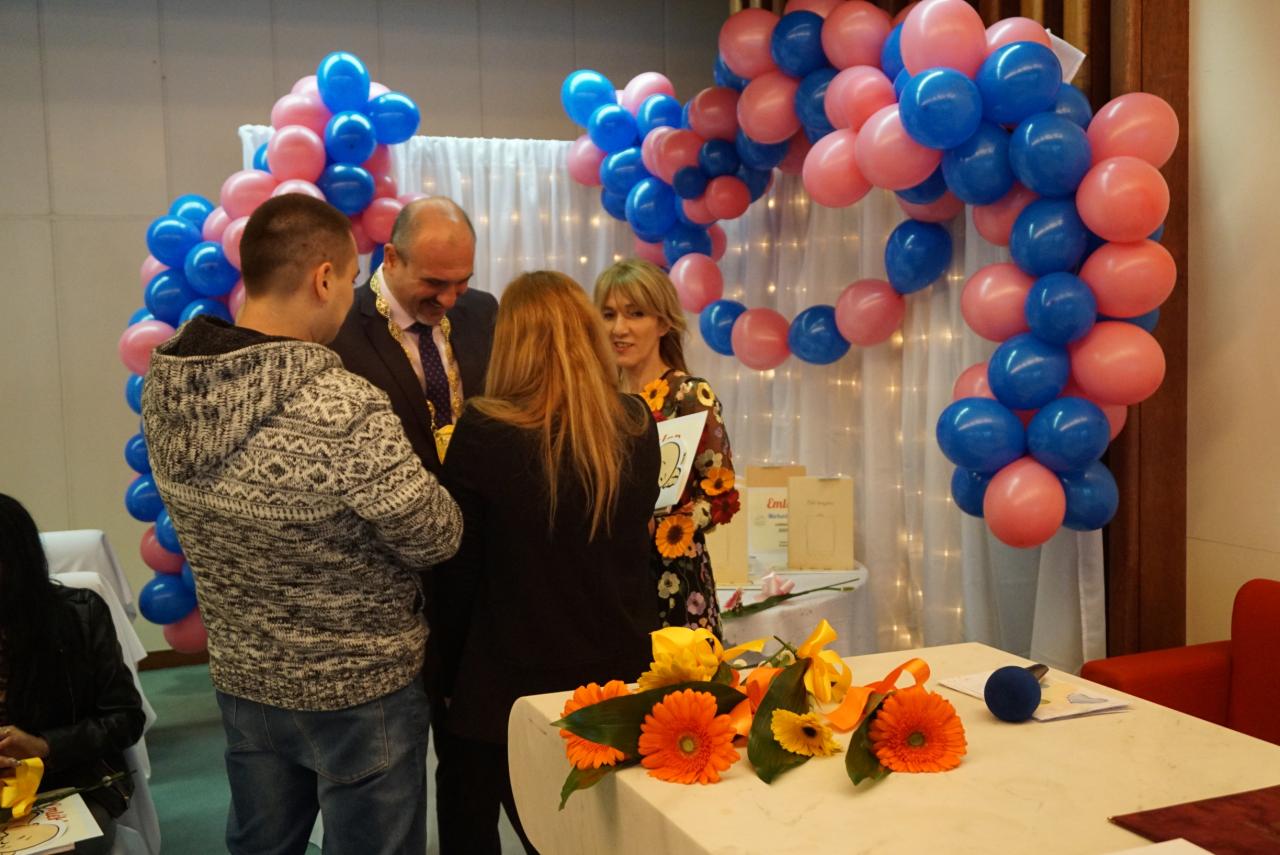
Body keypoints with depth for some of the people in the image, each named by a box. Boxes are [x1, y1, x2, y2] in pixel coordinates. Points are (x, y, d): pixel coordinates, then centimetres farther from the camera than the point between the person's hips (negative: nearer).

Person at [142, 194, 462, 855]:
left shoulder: (163, 388, -9)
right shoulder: (344, 412, -31)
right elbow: (436, 539, -19)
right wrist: (417, 473, 2)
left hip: (241, 677, 6)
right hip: (359, 691, -6)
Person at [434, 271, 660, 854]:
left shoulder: (483, 430, -17)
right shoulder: (637, 425, -4)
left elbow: (457, 568, -8)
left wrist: (450, 669, 5)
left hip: (514, 680, -4)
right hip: (619, 671, 4)